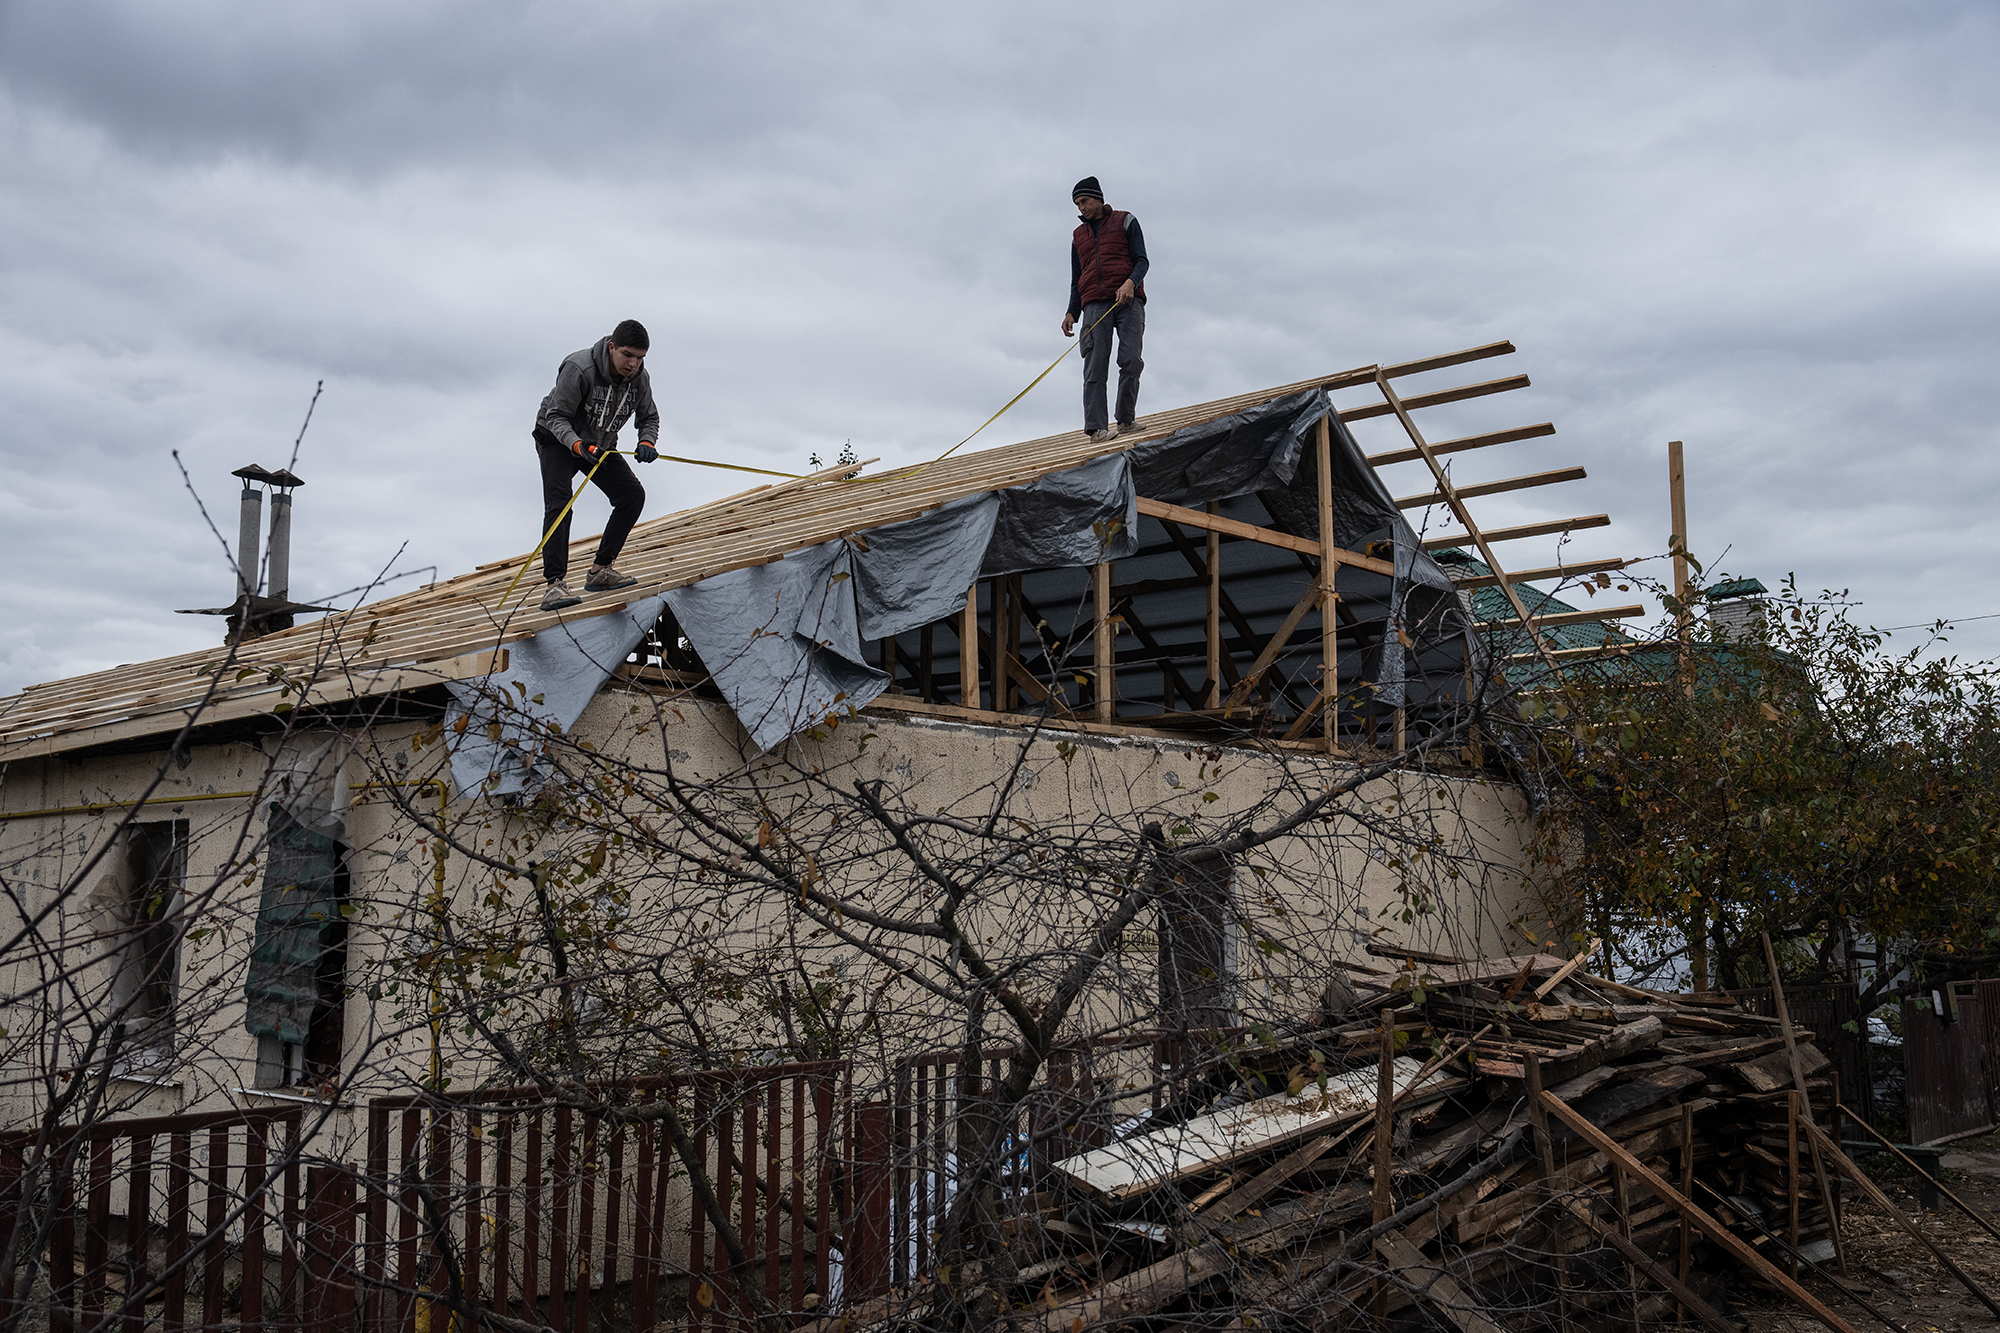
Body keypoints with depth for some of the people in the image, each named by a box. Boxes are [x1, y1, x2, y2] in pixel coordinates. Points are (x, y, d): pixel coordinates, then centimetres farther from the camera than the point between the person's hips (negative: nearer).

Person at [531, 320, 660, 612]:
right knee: (559, 503, -24)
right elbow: (556, 416, -26)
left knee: (633, 495, -6)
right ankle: (554, 585, -33)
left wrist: (647, 442, -21)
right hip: (558, 440, -6)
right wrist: (578, 445, -43)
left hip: (600, 446, 6)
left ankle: (600, 571, 2)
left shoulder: (640, 379, -13)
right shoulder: (578, 368, -30)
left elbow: (649, 417, 2)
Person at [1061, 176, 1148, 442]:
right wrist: (1072, 313, 10)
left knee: (1130, 360, -16)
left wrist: (1130, 283, -16)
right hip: (1095, 304, 2)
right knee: (1095, 365, -12)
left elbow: (1142, 260, 6)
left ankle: (1126, 419, -4)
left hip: (1127, 300, -2)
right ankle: (1096, 427, -21)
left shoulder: (1125, 222, 15)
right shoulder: (1078, 235, 26)